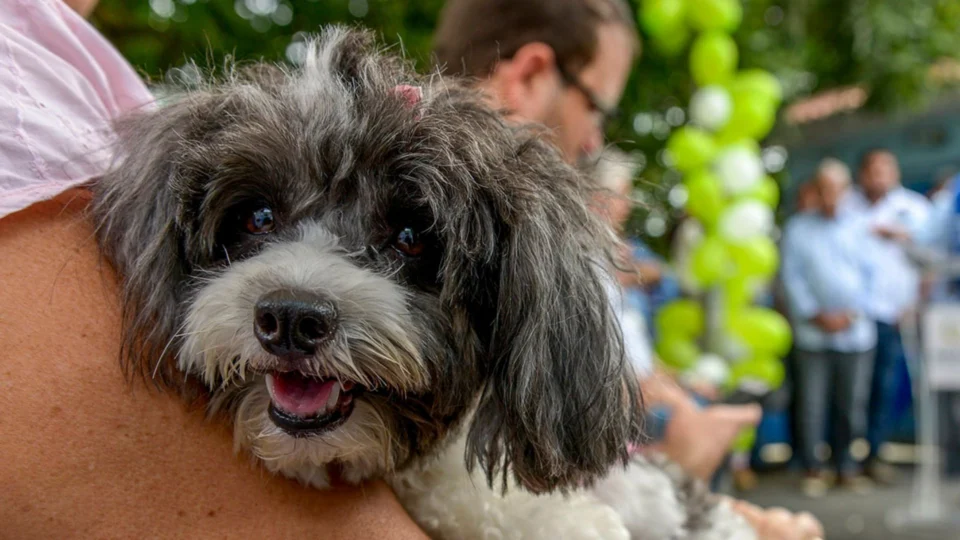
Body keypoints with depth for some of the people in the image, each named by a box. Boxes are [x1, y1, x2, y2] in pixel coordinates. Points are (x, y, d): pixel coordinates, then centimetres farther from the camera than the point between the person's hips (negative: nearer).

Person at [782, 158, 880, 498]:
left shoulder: (858, 230, 10)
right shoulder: (798, 229, 5)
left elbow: (871, 274, 7)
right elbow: (791, 276, 1)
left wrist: (851, 313, -4)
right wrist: (816, 315, -7)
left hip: (855, 330, 2)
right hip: (813, 333, -1)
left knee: (852, 404, 5)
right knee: (811, 403, -2)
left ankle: (846, 466, 19)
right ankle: (813, 468, 11)